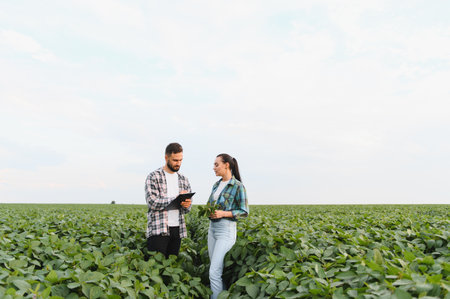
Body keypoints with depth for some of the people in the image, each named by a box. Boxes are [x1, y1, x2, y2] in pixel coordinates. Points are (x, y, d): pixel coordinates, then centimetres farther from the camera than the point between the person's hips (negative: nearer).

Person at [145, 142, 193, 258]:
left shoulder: (184, 179, 15)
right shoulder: (154, 177, -2)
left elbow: (187, 208, 16)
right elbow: (152, 202, -13)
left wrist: (186, 204, -9)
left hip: (177, 229, 5)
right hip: (158, 229, -5)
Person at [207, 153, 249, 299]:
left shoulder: (238, 186, -10)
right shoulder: (216, 185, 12)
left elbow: (244, 212, -8)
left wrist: (223, 213, -19)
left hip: (226, 230, -7)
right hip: (212, 228, 8)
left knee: (214, 272, -11)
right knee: (217, 270, 11)